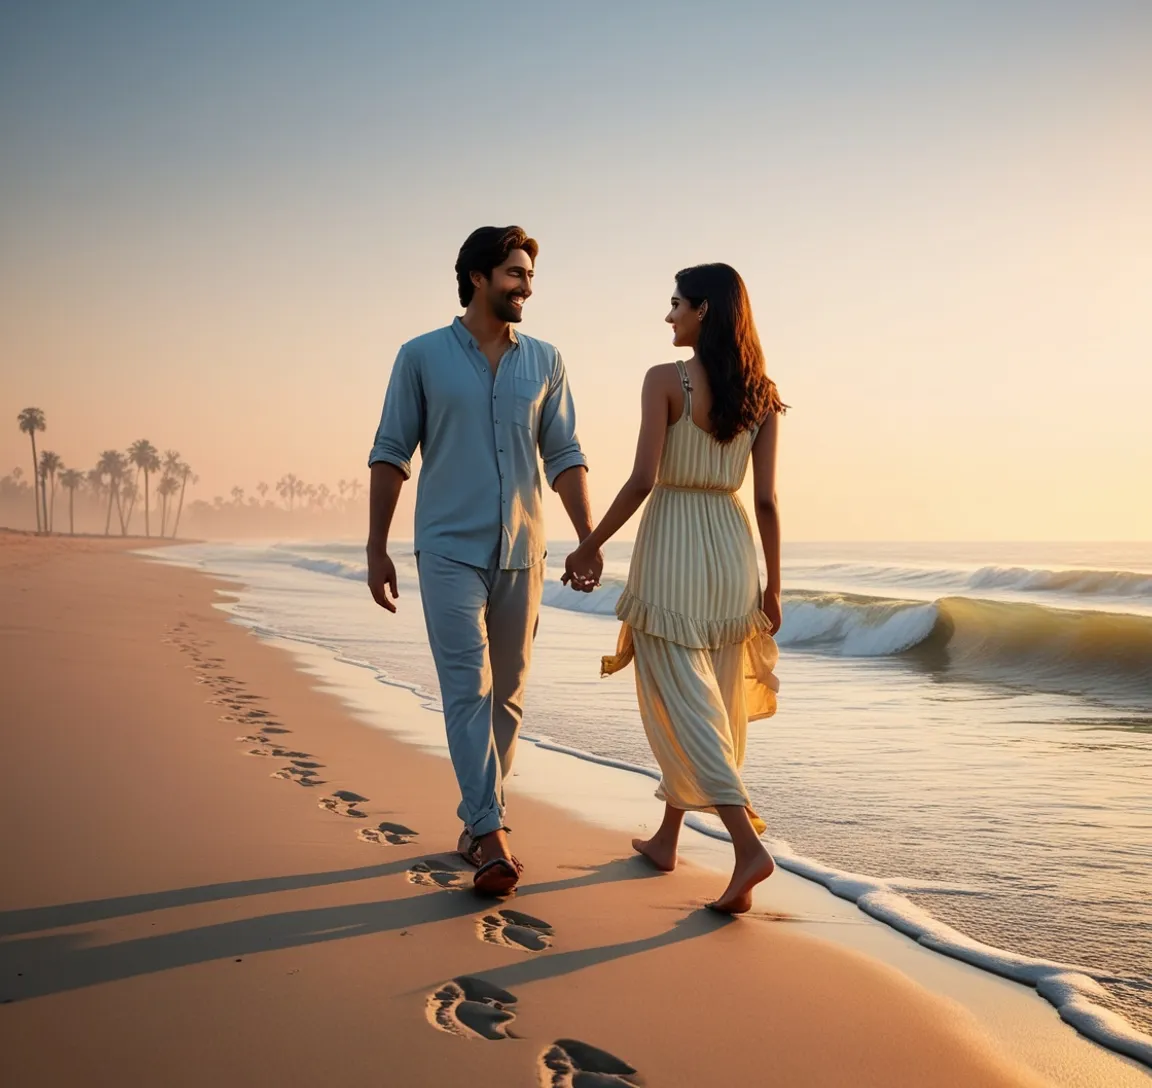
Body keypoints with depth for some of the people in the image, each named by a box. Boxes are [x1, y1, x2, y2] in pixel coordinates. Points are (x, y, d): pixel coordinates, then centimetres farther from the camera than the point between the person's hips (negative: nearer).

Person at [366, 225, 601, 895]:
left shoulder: (545, 363, 9)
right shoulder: (423, 357, 1)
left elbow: (564, 457, 9)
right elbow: (391, 455, 2)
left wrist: (589, 540, 0)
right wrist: (377, 549, -1)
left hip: (521, 553, 4)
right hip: (449, 551, -3)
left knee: (507, 696, 8)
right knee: (468, 690, -12)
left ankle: (478, 820, 22)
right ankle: (492, 837, -15)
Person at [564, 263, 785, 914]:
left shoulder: (666, 380, -10)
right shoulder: (760, 394, 4)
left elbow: (644, 478, -15)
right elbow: (767, 499, 3)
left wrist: (592, 544, -4)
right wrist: (772, 587, 8)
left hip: (672, 548, -6)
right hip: (732, 546, 6)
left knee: (683, 700, -3)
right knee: (712, 698, 16)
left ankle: (748, 843, -16)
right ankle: (667, 836, 29)